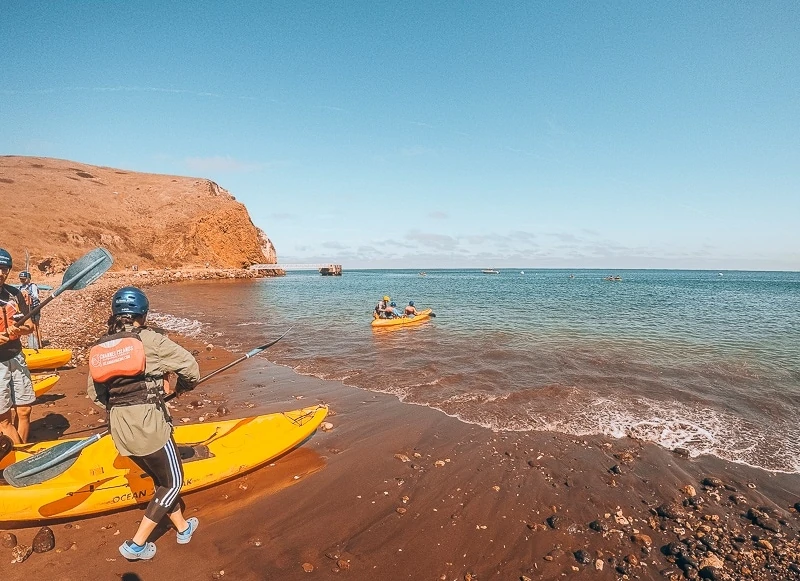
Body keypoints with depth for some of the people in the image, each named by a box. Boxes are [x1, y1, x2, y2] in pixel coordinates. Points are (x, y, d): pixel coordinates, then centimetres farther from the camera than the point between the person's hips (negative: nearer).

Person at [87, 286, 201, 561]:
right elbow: (190, 367, -11)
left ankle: (183, 528, 39)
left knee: (161, 478, 24)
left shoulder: (99, 347, 7)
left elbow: (94, 393, 10)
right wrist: (181, 387, 10)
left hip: (119, 430, 7)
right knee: (172, 482, 14)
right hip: (149, 426, -7)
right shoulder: (150, 340, -11)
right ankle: (136, 544, 16)